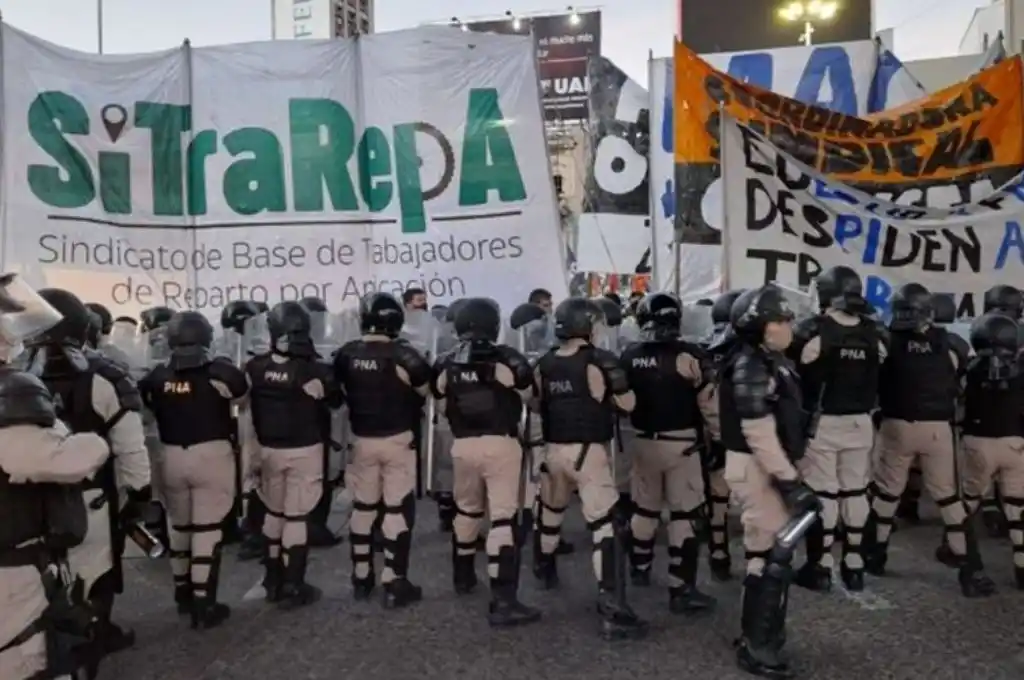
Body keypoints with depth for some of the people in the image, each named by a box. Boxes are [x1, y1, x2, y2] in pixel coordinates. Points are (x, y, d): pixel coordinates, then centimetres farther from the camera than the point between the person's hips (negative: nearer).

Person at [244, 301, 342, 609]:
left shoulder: (254, 368, -7)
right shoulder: (314, 371, -19)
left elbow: (246, 411, 3)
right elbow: (336, 403, -1)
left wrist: (250, 448, 14)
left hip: (269, 449, 4)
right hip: (304, 451, -4)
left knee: (274, 512, 20)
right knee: (297, 516, 4)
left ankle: (272, 581, 30)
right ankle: (292, 588, 12)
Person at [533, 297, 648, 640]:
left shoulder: (543, 365, 1)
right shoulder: (598, 361, -13)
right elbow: (628, 405, -5)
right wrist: (614, 378, 0)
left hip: (553, 449, 6)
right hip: (587, 452, -6)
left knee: (551, 509, 29)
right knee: (607, 524, -7)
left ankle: (545, 567, 51)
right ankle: (612, 610, -11)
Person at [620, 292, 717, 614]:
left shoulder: (630, 356, -1)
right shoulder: (688, 355, -15)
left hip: (643, 442, 5)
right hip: (680, 444, -5)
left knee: (644, 508, 20)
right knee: (684, 515, 2)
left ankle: (640, 569, 38)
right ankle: (681, 590, 3)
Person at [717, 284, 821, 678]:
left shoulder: (775, 362, 12)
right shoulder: (749, 368, -20)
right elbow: (759, 435, -24)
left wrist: (790, 473, 22)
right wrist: (791, 482, -22)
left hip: (773, 466, 10)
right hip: (756, 468, -10)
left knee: (776, 551, 19)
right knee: (771, 556, -6)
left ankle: (764, 631, 35)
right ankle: (755, 647, 7)